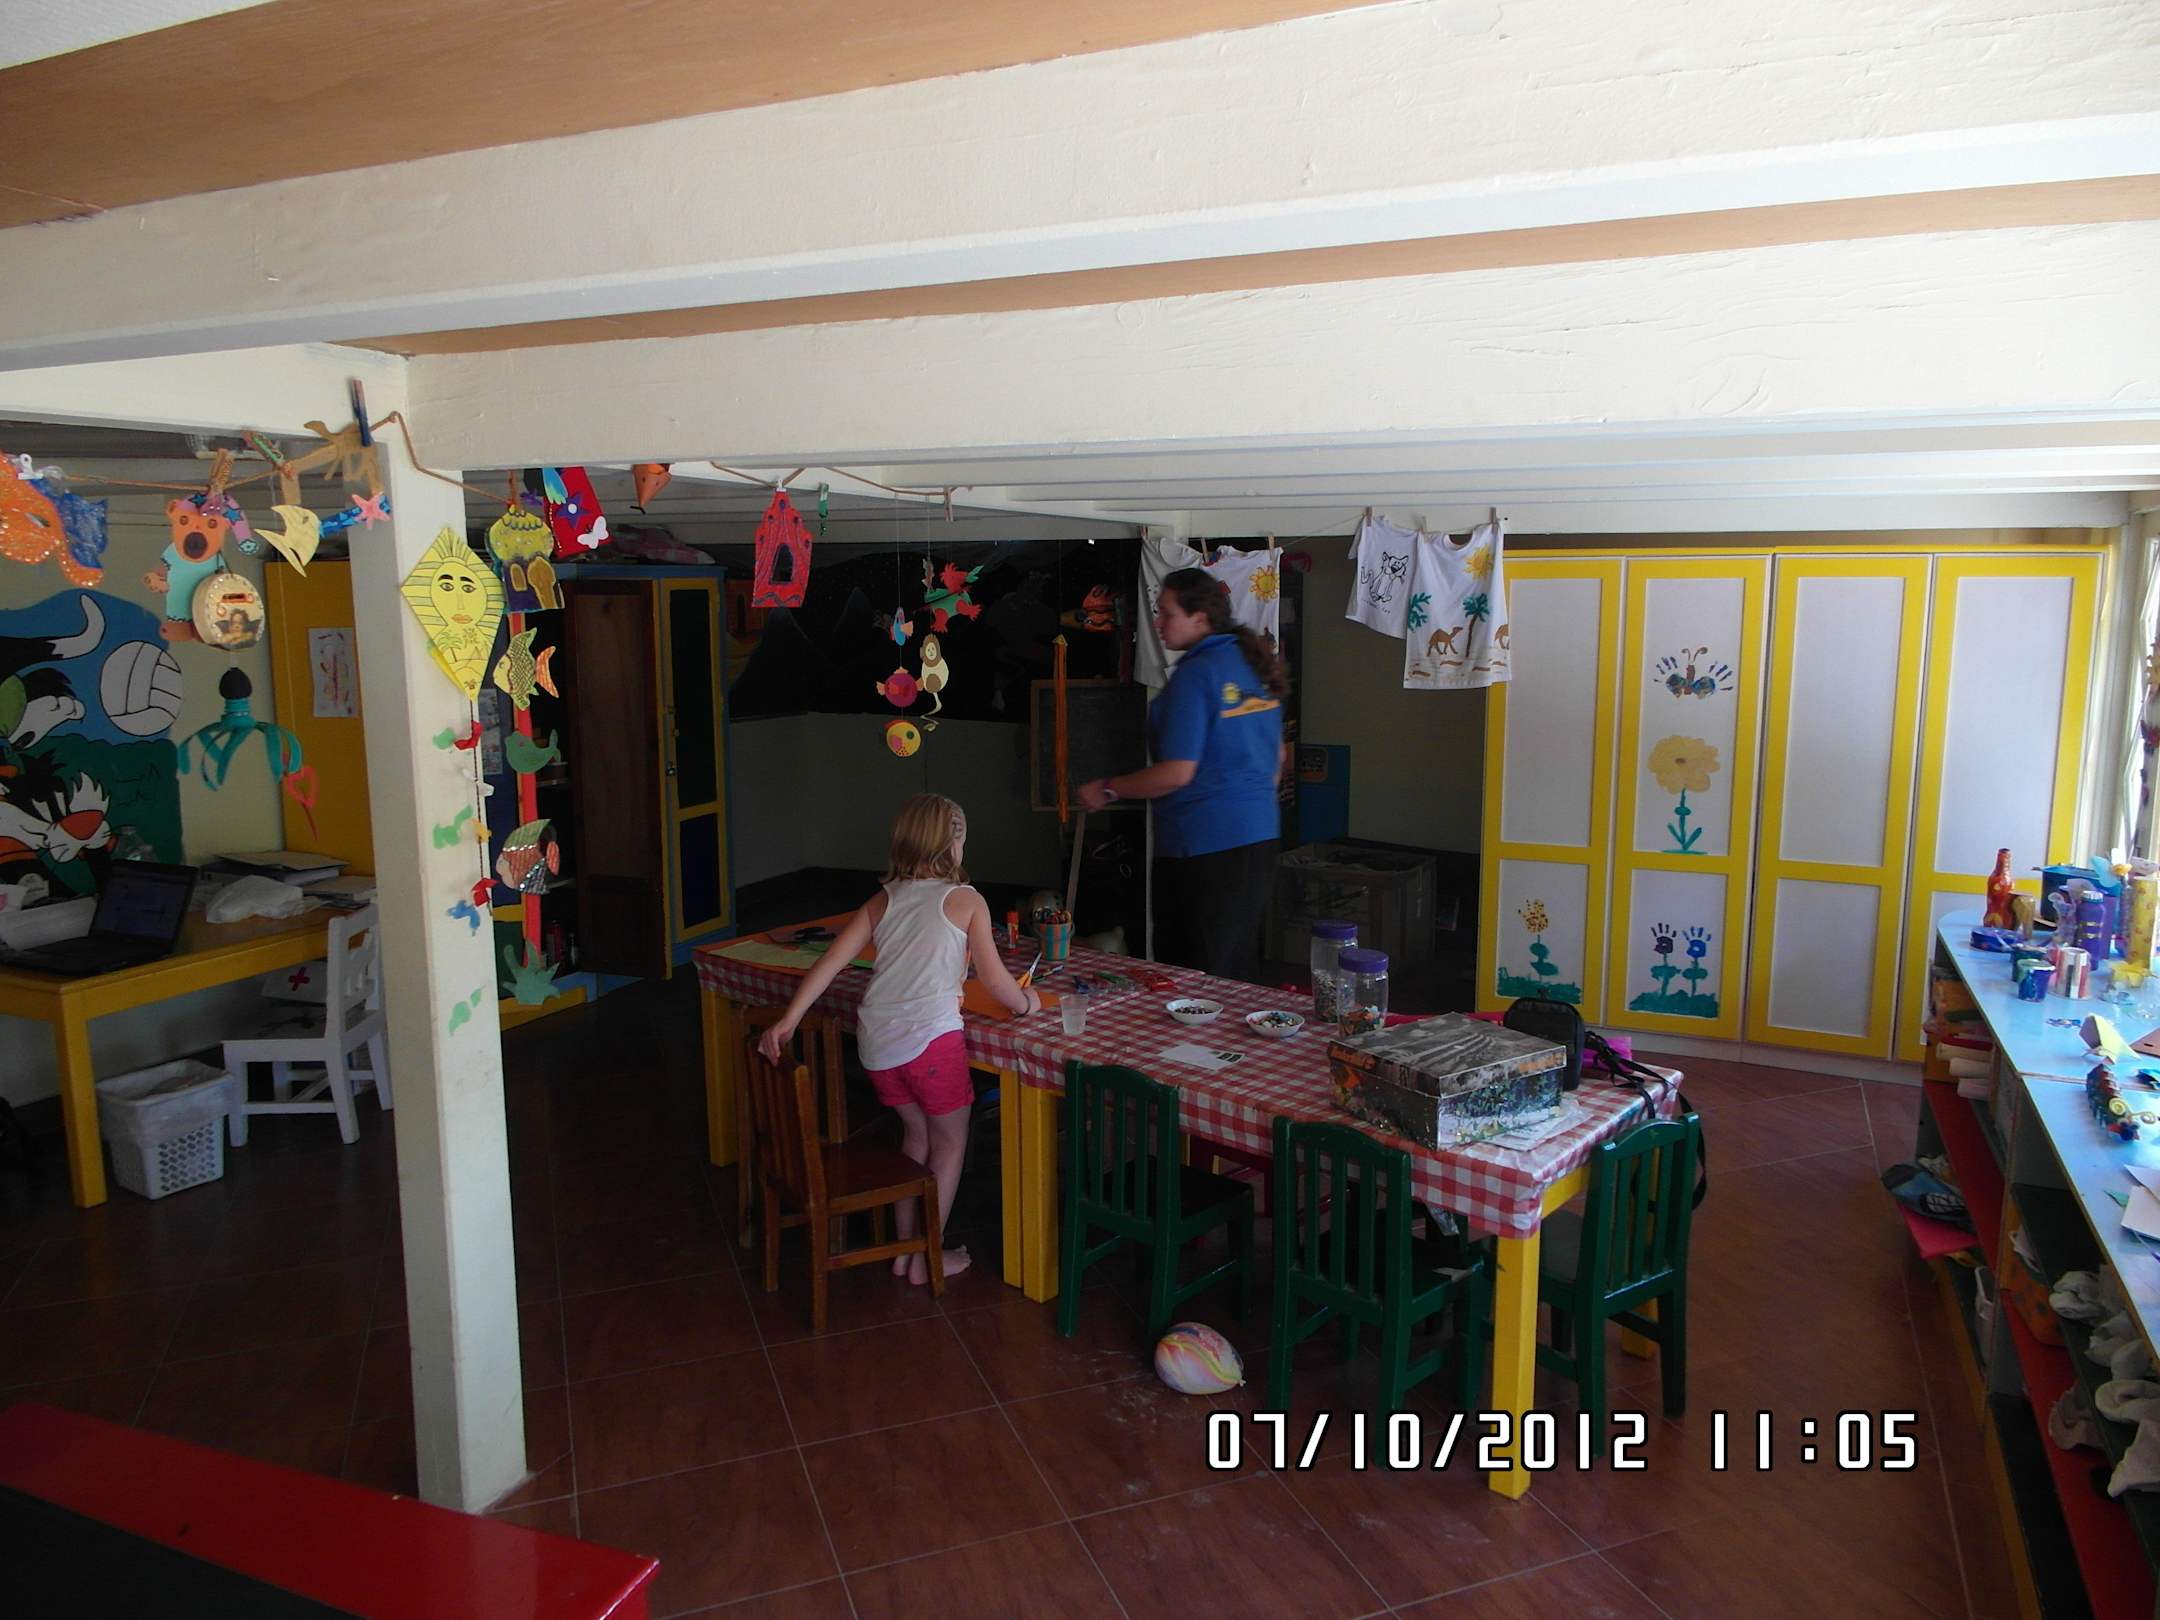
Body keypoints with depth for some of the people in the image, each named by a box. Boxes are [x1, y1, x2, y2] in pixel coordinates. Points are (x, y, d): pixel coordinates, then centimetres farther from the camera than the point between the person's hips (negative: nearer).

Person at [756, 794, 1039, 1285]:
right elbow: (994, 979, -2)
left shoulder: (883, 901, 12)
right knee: (950, 1140, 15)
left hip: (875, 1039, 5)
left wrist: (788, 1021, 1)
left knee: (916, 1133, 25)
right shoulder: (965, 900, 0)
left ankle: (904, 1248, 31)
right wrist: (1026, 1003, 17)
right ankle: (928, 1257, 20)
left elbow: (831, 962, 4)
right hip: (930, 1038, -5)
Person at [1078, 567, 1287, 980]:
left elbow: (1177, 773, -19)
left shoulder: (1195, 675, -16)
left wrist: (1107, 790, -8)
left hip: (1200, 845, -9)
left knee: (1195, 976, 0)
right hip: (1258, 836, 9)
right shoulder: (1254, 663, 10)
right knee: (1238, 962, 16)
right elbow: (1278, 756, 18)